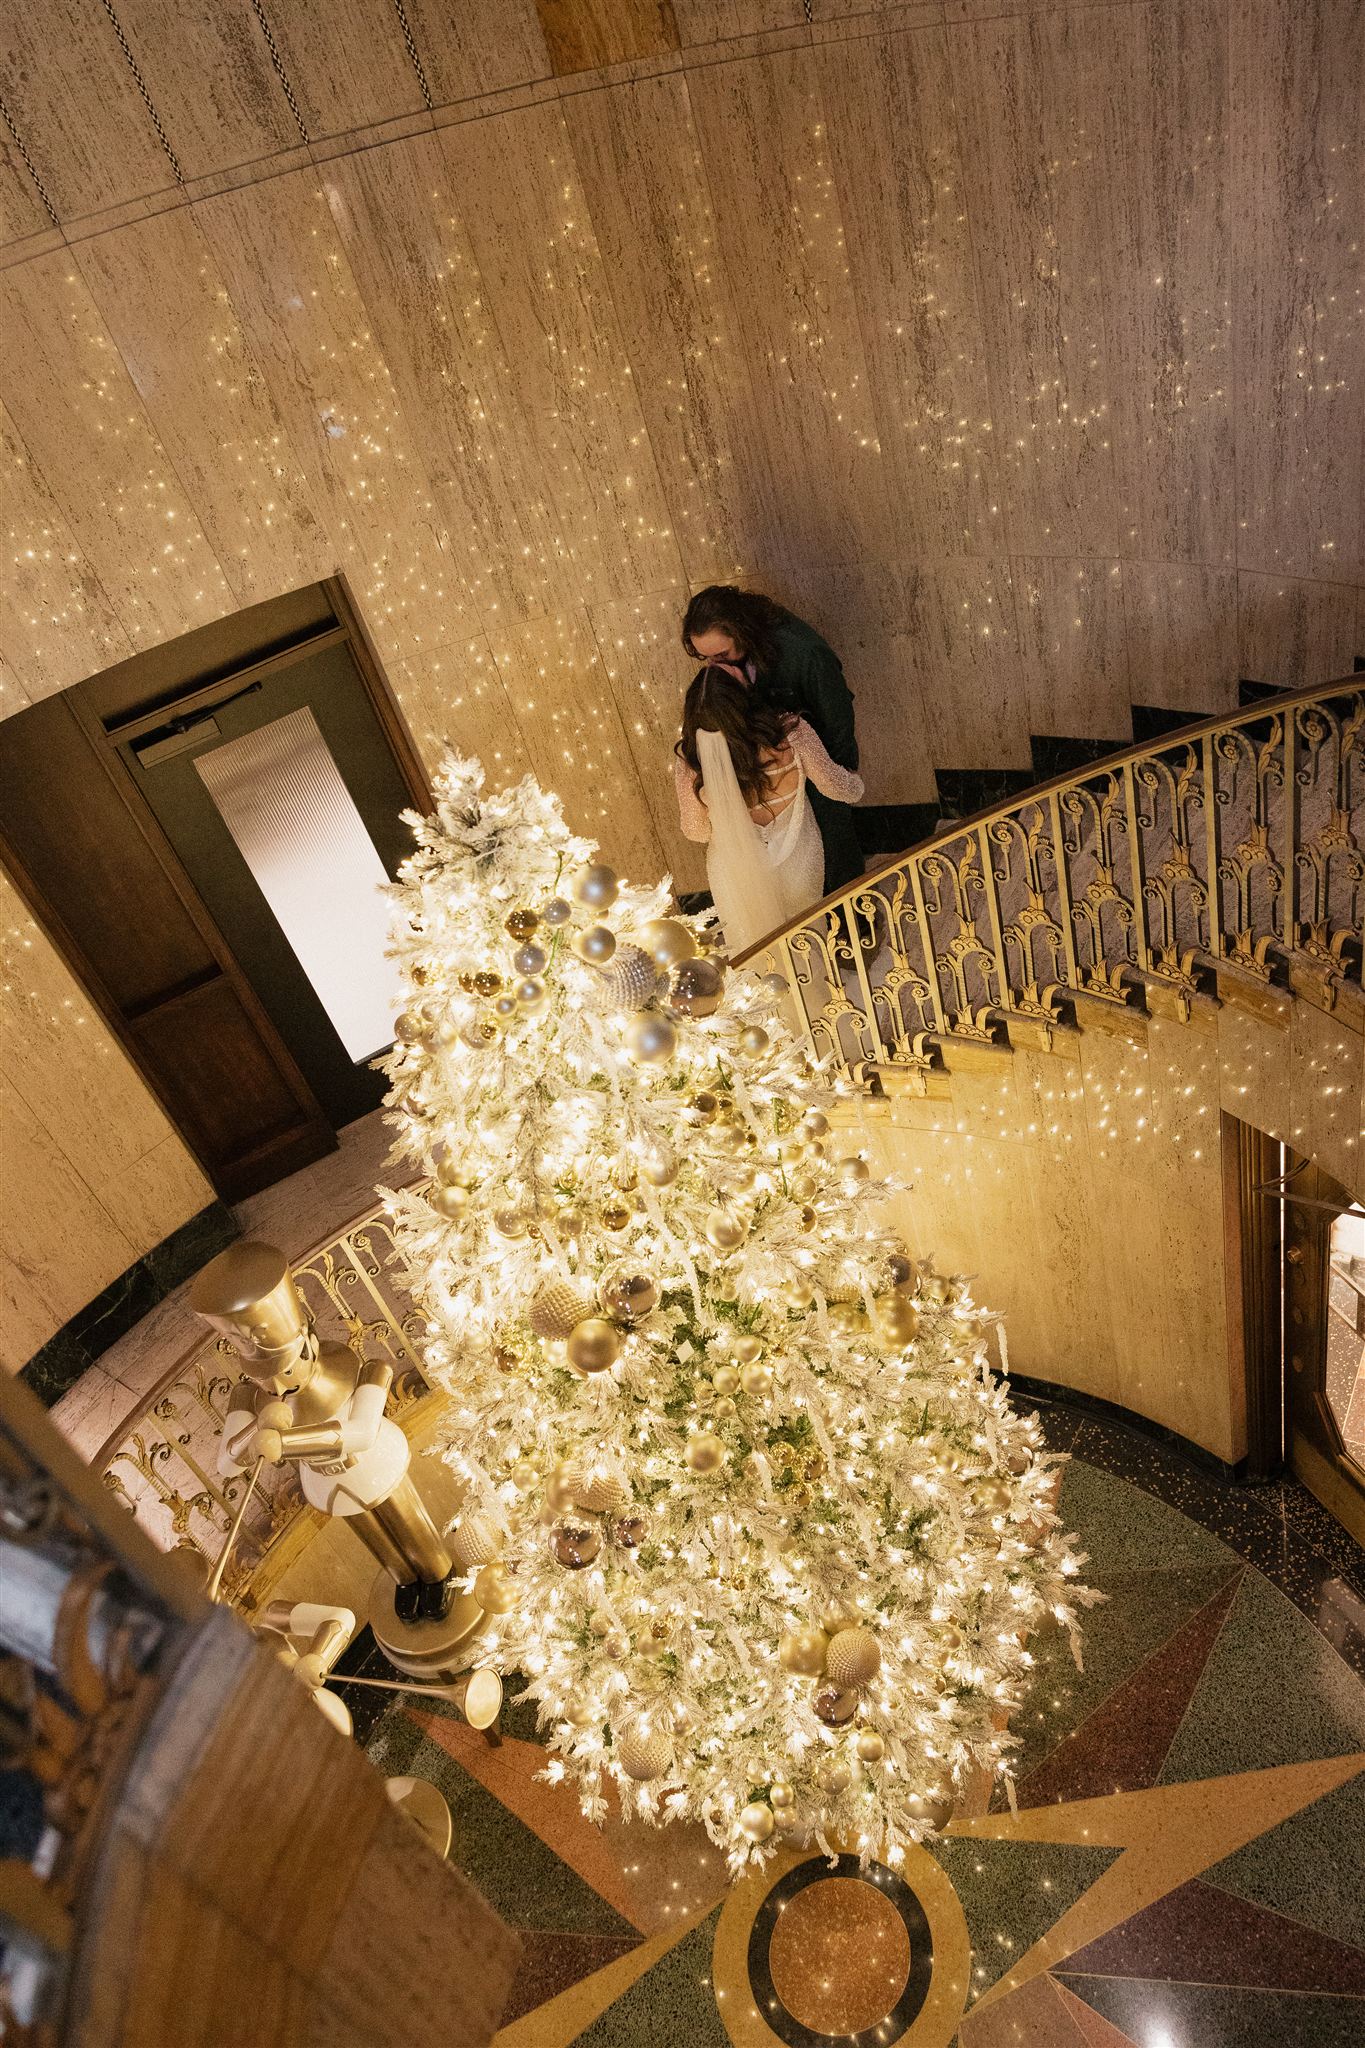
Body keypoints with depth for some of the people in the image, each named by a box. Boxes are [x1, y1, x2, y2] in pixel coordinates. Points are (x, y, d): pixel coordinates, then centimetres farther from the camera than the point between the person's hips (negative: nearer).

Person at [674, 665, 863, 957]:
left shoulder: (690, 764, -30)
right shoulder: (790, 733, -31)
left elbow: (695, 831, -11)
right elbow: (840, 789, -14)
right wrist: (855, 781, 11)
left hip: (740, 878, -1)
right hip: (799, 863, 1)